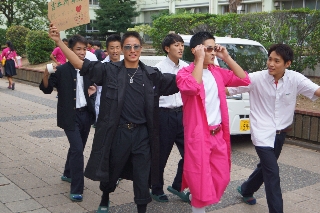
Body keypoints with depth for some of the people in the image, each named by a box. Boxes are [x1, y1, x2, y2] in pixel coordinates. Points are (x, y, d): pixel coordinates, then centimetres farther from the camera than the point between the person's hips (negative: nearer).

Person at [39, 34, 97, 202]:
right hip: (70, 116, -5)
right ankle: (76, 189, -5)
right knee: (77, 149, -13)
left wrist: (92, 91, -2)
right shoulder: (61, 70, -10)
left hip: (86, 113, 5)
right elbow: (47, 90, -9)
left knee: (77, 147, 19)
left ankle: (68, 174, 43)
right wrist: (46, 75, -27)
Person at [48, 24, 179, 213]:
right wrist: (58, 41, -13)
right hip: (117, 132, 0)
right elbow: (80, 64, -7)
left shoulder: (151, 74, 2)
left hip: (142, 134, 0)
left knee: (142, 180, 7)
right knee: (111, 173, 20)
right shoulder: (109, 70, -3)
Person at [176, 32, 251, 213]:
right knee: (201, 180, 1)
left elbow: (244, 80, 7)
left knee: (221, 178, 16)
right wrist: (200, 59, -22)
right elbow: (193, 87, -30)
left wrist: (227, 57, 0)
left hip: (219, 134, 7)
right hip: (199, 135, -6)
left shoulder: (218, 72, 9)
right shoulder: (185, 73, -9)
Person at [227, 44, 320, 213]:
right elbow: (230, 89, -13)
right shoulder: (257, 78, -16)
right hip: (262, 133, -5)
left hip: (280, 133, 5)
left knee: (266, 167, 22)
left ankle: (246, 190, 49)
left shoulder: (295, 79, -10)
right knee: (273, 173, -10)